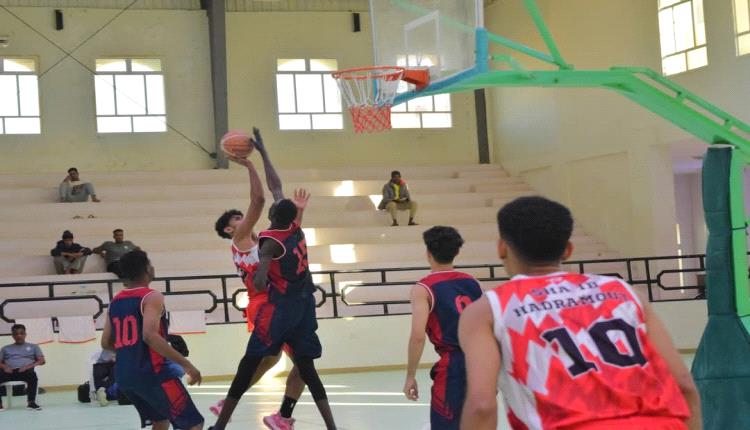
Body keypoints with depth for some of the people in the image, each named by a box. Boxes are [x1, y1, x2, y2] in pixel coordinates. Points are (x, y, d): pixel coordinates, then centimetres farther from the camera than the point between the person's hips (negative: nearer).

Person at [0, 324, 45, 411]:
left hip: (25, 371, -2)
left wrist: (29, 366, -9)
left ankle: (31, 402, -33)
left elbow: (41, 361, 9)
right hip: (9, 371, 2)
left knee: (32, 375, -39)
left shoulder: (33, 347, 21)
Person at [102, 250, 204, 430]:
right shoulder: (152, 297, -10)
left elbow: (106, 343, 16)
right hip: (151, 372, -8)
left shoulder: (115, 302, 12)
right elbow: (150, 336, -25)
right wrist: (185, 364, -23)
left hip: (123, 376, 8)